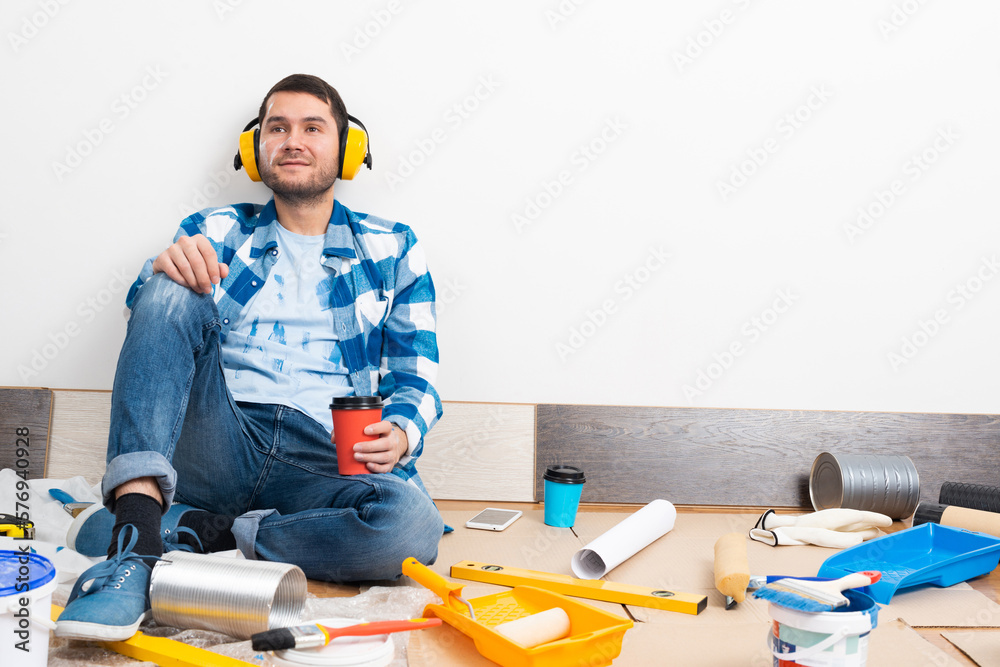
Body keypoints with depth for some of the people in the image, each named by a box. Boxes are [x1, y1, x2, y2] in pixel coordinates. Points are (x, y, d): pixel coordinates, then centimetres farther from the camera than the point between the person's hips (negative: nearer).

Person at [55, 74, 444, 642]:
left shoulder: (393, 250, 14)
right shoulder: (215, 232, 17)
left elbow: (418, 377, 10)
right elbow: (150, 312, 3)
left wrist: (400, 435, -13)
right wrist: (167, 271, -21)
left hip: (327, 463, 0)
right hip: (216, 443, 1)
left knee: (412, 524, -33)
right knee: (171, 292, -21)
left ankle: (192, 532, -17)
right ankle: (136, 540, -32)